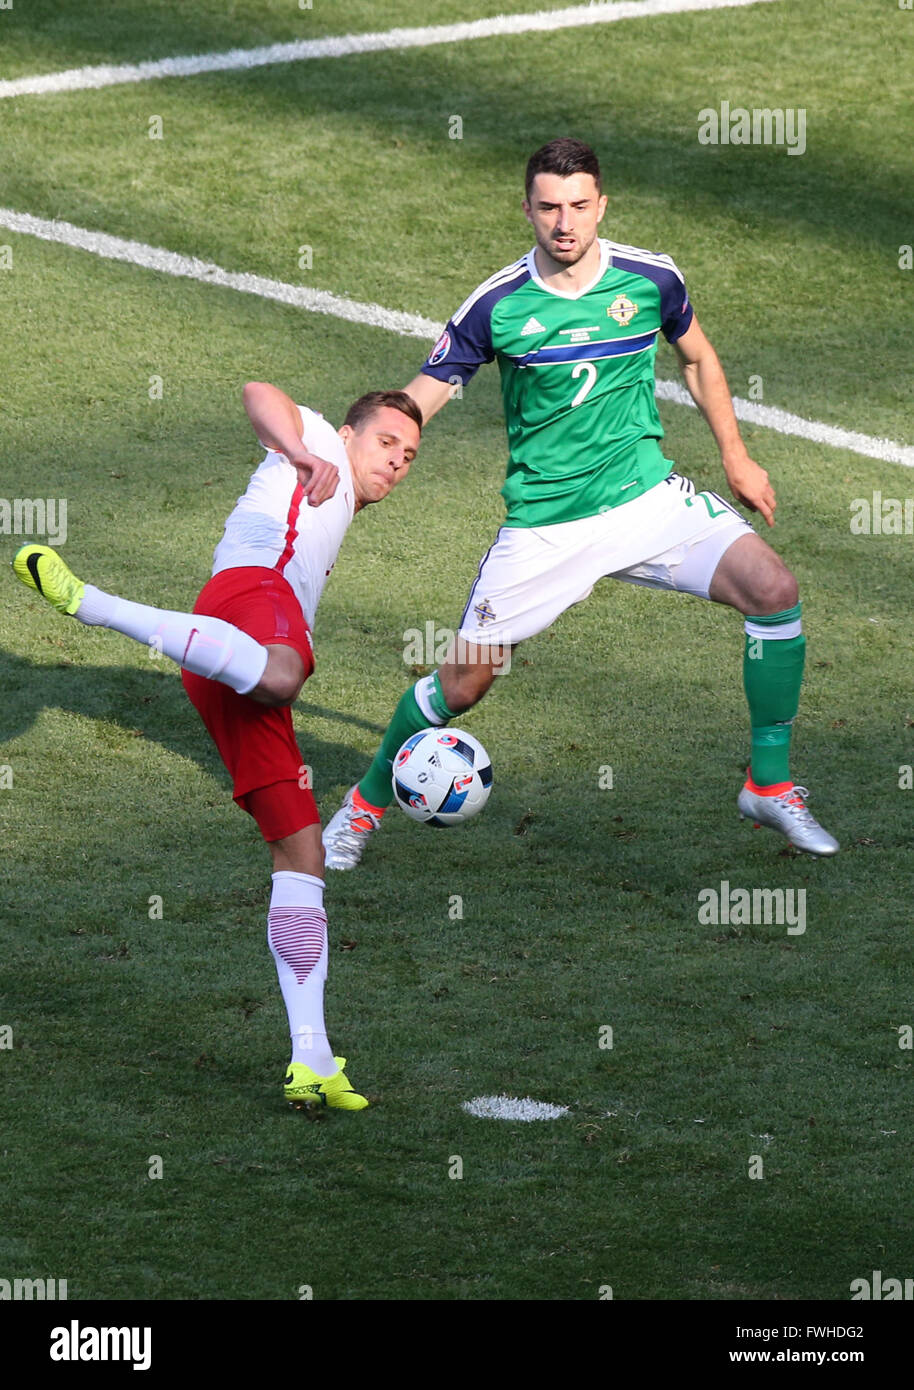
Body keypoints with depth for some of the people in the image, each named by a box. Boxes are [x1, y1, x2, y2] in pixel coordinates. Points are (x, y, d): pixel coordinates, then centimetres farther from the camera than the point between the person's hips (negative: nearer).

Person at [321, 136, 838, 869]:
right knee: (462, 683, -3)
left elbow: (699, 359, 17)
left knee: (773, 589, -18)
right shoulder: (496, 305, -9)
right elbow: (413, 403, -5)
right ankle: (364, 806, 24)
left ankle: (771, 786, -4)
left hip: (648, 498, 2)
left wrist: (736, 457, 18)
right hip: (542, 526, -2)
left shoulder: (652, 278, -3)